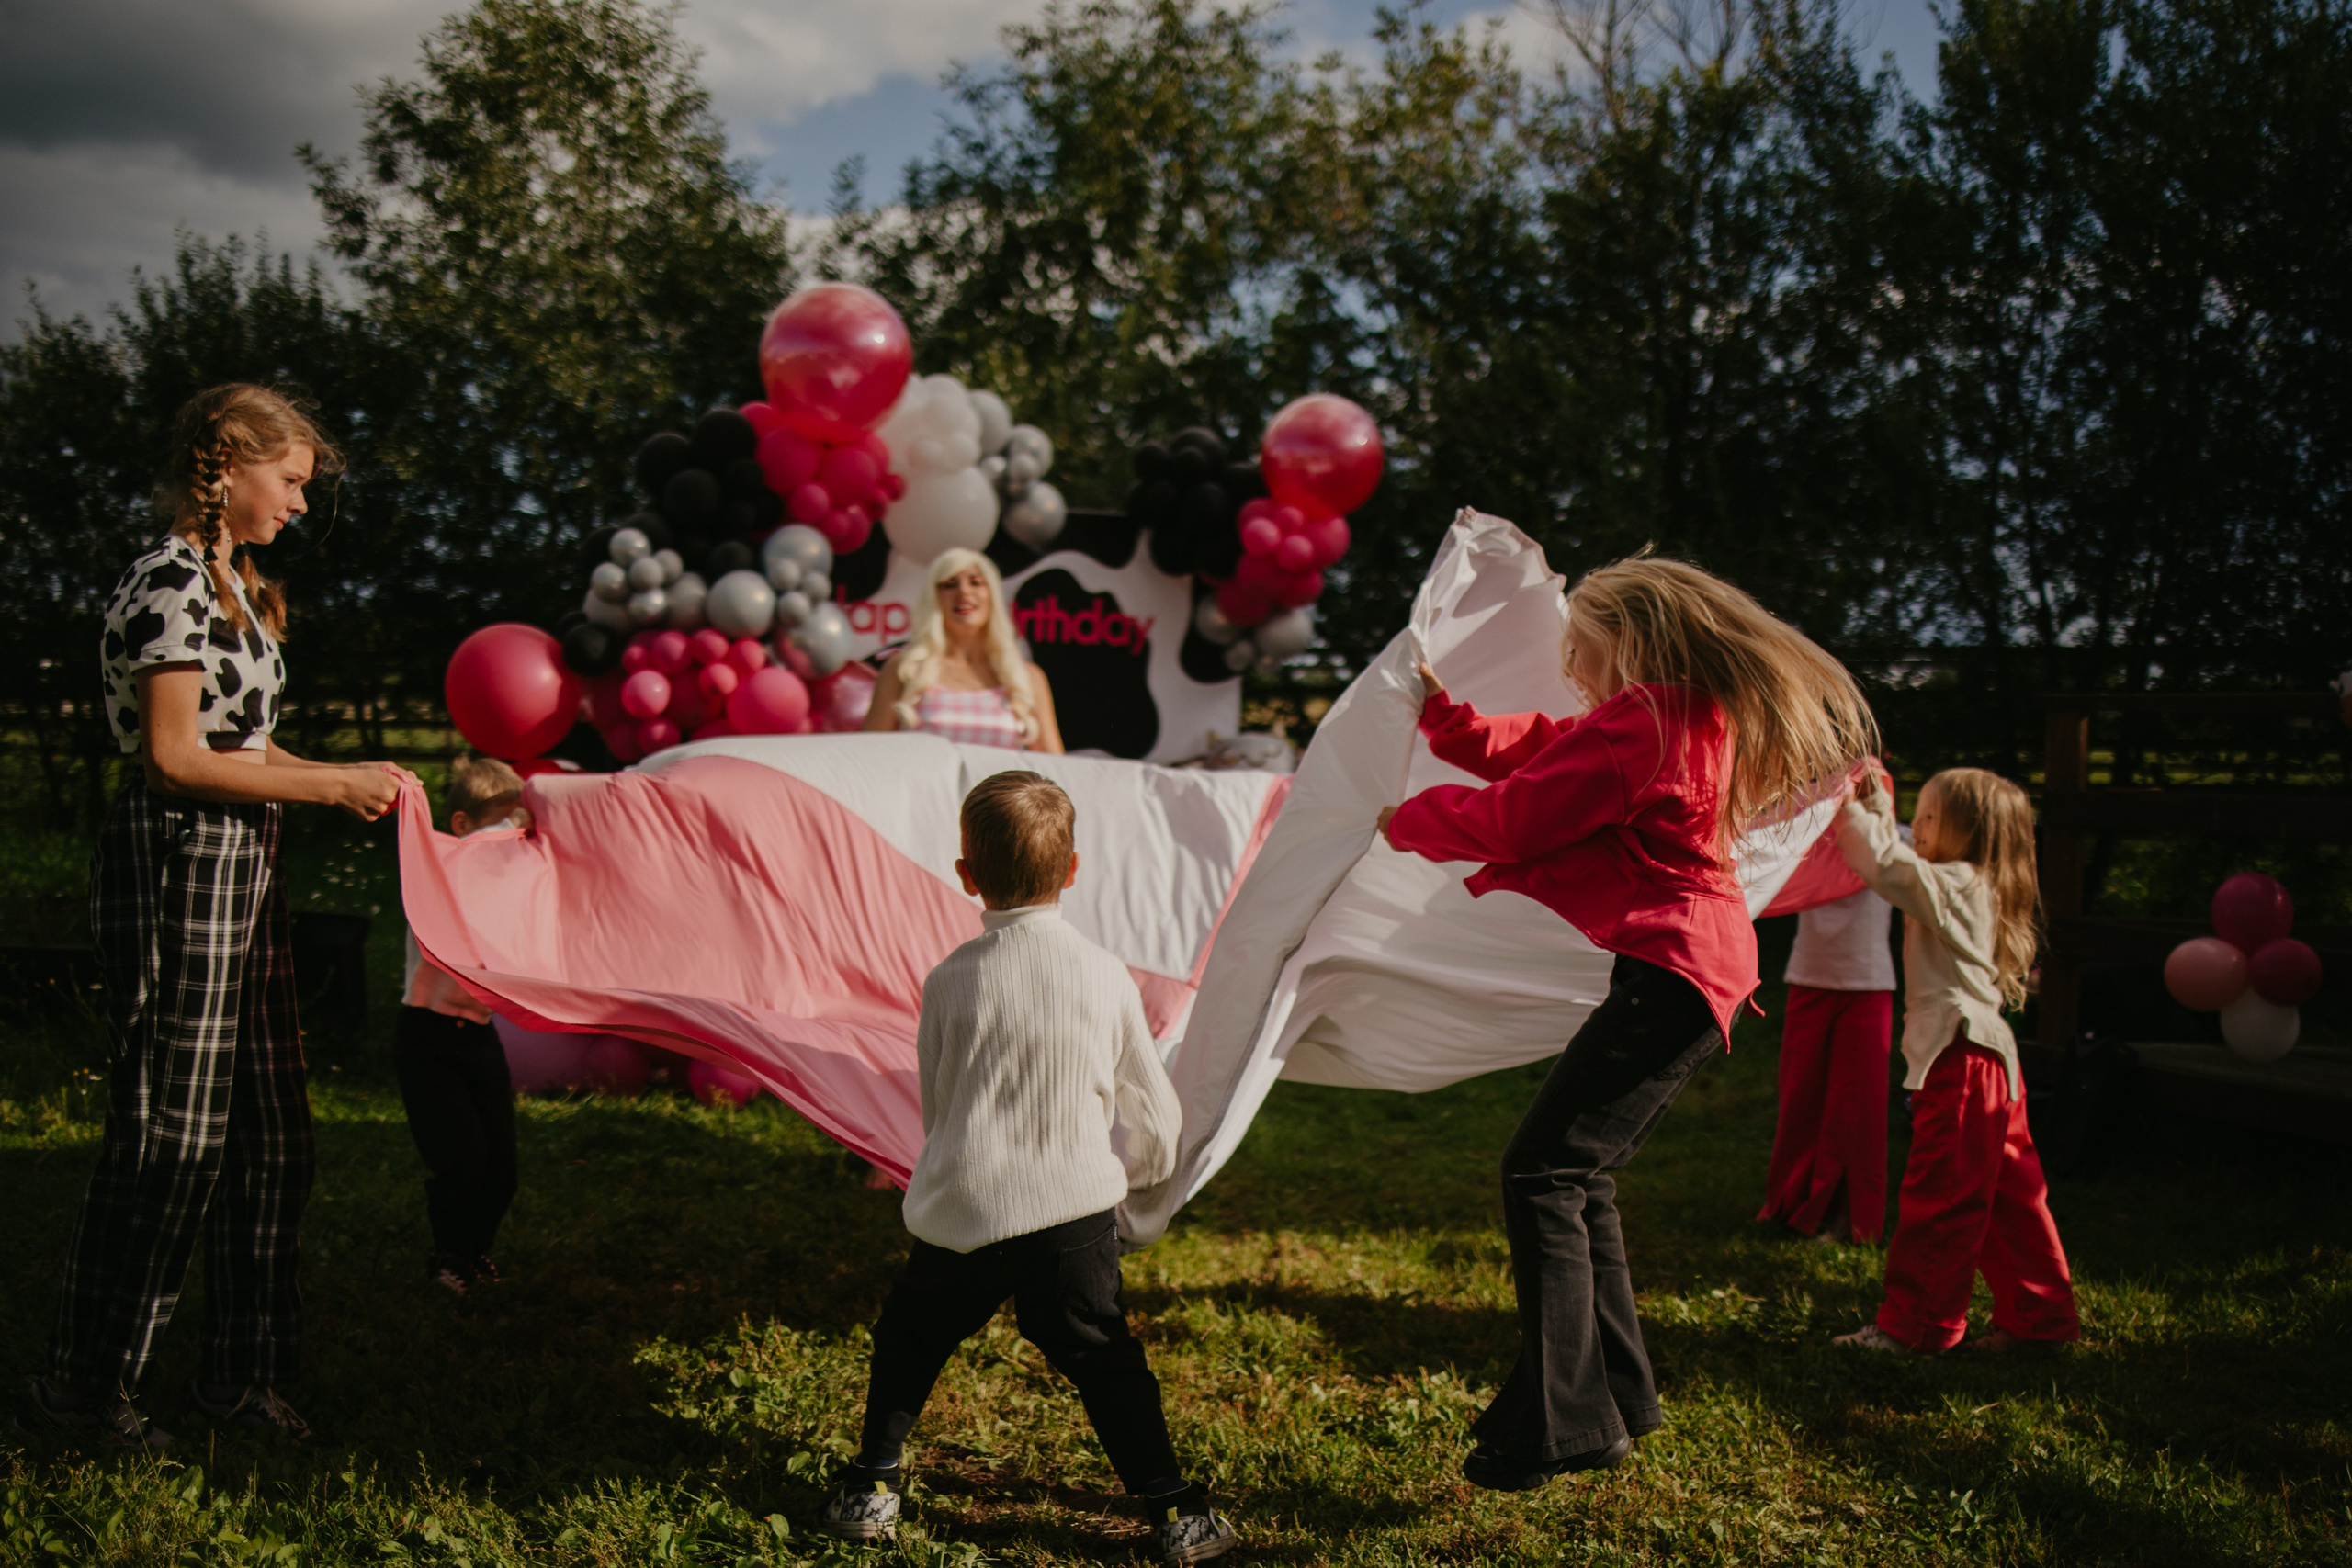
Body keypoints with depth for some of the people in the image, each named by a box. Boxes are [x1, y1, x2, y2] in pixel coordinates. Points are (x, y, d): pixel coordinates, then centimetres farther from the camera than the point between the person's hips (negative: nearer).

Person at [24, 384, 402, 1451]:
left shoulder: (231, 585, 18)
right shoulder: (170, 582, -13)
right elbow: (175, 757, -18)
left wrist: (346, 780, 12)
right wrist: (329, 785, -15)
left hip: (238, 868, 10)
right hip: (177, 862, -10)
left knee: (269, 1130, 10)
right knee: (169, 1133, -4)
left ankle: (243, 1372, 20)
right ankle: (84, 1386, 10)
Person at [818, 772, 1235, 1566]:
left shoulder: (951, 979, -5)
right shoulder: (1105, 976, -4)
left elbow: (934, 1107, 10)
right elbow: (1156, 1123, 5)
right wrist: (1122, 1168, 27)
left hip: (962, 1212, 0)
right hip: (1073, 1211, 0)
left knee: (908, 1336, 22)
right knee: (1104, 1360, 13)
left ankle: (872, 1490, 26)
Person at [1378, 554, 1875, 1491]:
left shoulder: (1640, 720, -14)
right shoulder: (1692, 717, 19)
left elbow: (1516, 818, -12)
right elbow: (1532, 754, 23)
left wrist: (1409, 821, 3)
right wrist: (1439, 710, 15)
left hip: (1668, 971, -11)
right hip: (1697, 967, 11)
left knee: (1543, 1173, -12)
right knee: (1580, 1174, 16)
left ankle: (1556, 1427, -12)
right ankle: (1616, 1405, 22)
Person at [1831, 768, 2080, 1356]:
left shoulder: (1958, 885, -12)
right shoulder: (1972, 887, 17)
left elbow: (1886, 867, -25)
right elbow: (1899, 864, 30)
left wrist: (1851, 811, -14)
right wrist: (1876, 804, 25)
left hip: (1962, 1061, -10)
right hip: (1987, 1060, 10)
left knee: (1937, 1196, -5)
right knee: (2006, 1194, 14)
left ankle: (1914, 1325, -1)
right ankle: (2040, 1314, 20)